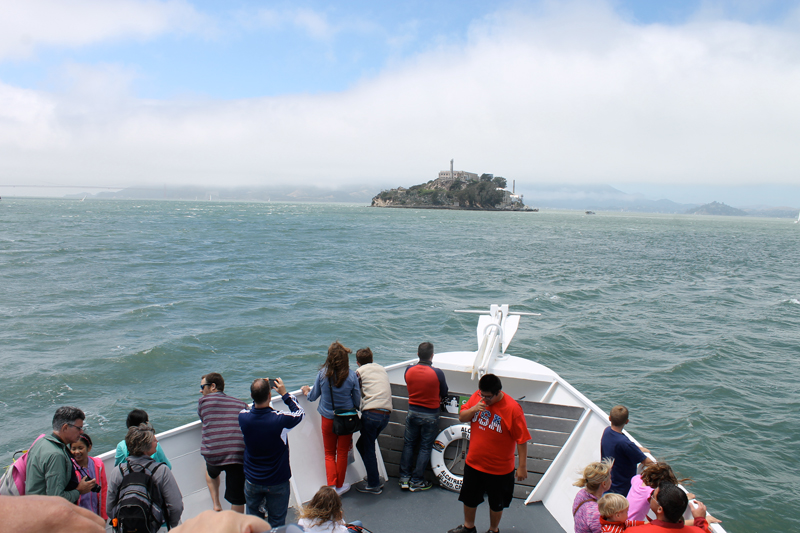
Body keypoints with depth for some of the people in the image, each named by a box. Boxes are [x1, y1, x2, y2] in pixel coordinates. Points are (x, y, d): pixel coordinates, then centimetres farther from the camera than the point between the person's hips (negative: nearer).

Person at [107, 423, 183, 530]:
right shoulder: (162, 471, -18)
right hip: (156, 529, -5)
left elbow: (109, 509, -1)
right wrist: (173, 526, 2)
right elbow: (176, 507, -18)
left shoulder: (116, 472, -9)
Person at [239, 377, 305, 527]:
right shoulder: (280, 420, -28)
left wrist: (258, 391, 5)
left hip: (252, 481, 3)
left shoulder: (243, 416, -18)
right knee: (277, 523, 15)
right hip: (277, 483, -3)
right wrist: (285, 394, -1)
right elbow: (300, 412, -6)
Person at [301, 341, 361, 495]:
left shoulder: (322, 374, -15)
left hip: (328, 419, 0)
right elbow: (357, 402, -6)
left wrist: (307, 391, 21)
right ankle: (339, 486, 28)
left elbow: (313, 397, -2)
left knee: (329, 454, 18)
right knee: (342, 453, 17)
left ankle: (331, 485, 7)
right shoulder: (352, 376, -16)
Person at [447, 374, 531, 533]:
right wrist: (474, 409, -20)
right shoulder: (477, 396, -8)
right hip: (473, 462, 4)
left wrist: (522, 466, -14)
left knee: (496, 503, 18)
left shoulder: (512, 408, -23)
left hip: (499, 468, -4)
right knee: (469, 497, 21)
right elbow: (462, 417, 0)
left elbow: (522, 439, -17)